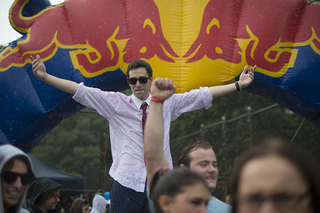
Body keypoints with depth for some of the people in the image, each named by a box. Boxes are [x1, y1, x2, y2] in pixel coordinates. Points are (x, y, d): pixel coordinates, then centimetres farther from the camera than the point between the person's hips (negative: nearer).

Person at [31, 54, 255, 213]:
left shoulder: (168, 103, 12)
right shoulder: (116, 103, 7)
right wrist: (45, 77, -5)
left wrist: (238, 85, 10)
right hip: (127, 184, -2)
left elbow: (203, 95, 12)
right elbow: (81, 91, 2)